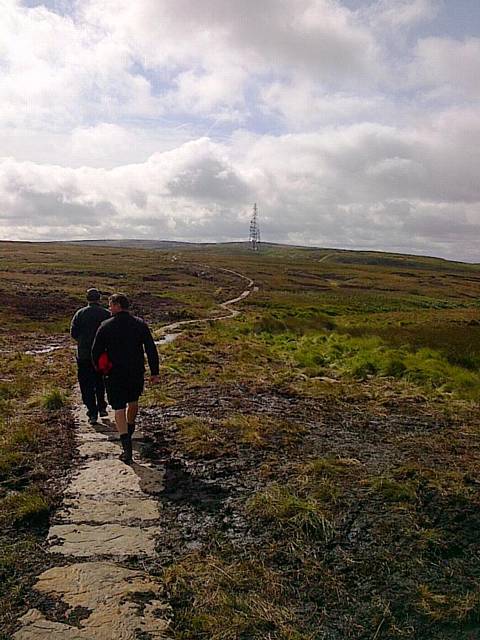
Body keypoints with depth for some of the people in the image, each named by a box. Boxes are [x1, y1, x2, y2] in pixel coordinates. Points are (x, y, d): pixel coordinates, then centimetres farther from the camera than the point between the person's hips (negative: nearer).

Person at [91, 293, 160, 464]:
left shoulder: (105, 326, -8)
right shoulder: (140, 324, -3)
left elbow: (96, 351, -2)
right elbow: (151, 349, -5)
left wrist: (98, 367, 18)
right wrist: (154, 372, 0)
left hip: (115, 374, -3)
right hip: (137, 373, 3)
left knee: (119, 409, 3)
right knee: (133, 402, 25)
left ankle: (126, 445, -8)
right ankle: (130, 429, 47)